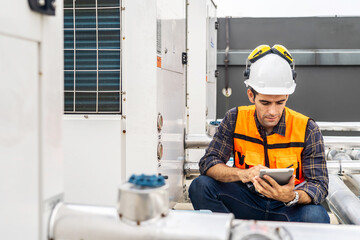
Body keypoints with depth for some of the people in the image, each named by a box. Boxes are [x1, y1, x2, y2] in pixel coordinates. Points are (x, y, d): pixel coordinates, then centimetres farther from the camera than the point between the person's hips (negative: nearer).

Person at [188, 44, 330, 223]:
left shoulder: (307, 129, -11)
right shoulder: (235, 119, -7)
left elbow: (319, 184, -13)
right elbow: (208, 163, -12)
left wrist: (292, 196, -37)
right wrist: (242, 174, -33)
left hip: (289, 206, -1)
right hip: (247, 201, 2)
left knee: (316, 216, -34)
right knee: (201, 186, -22)